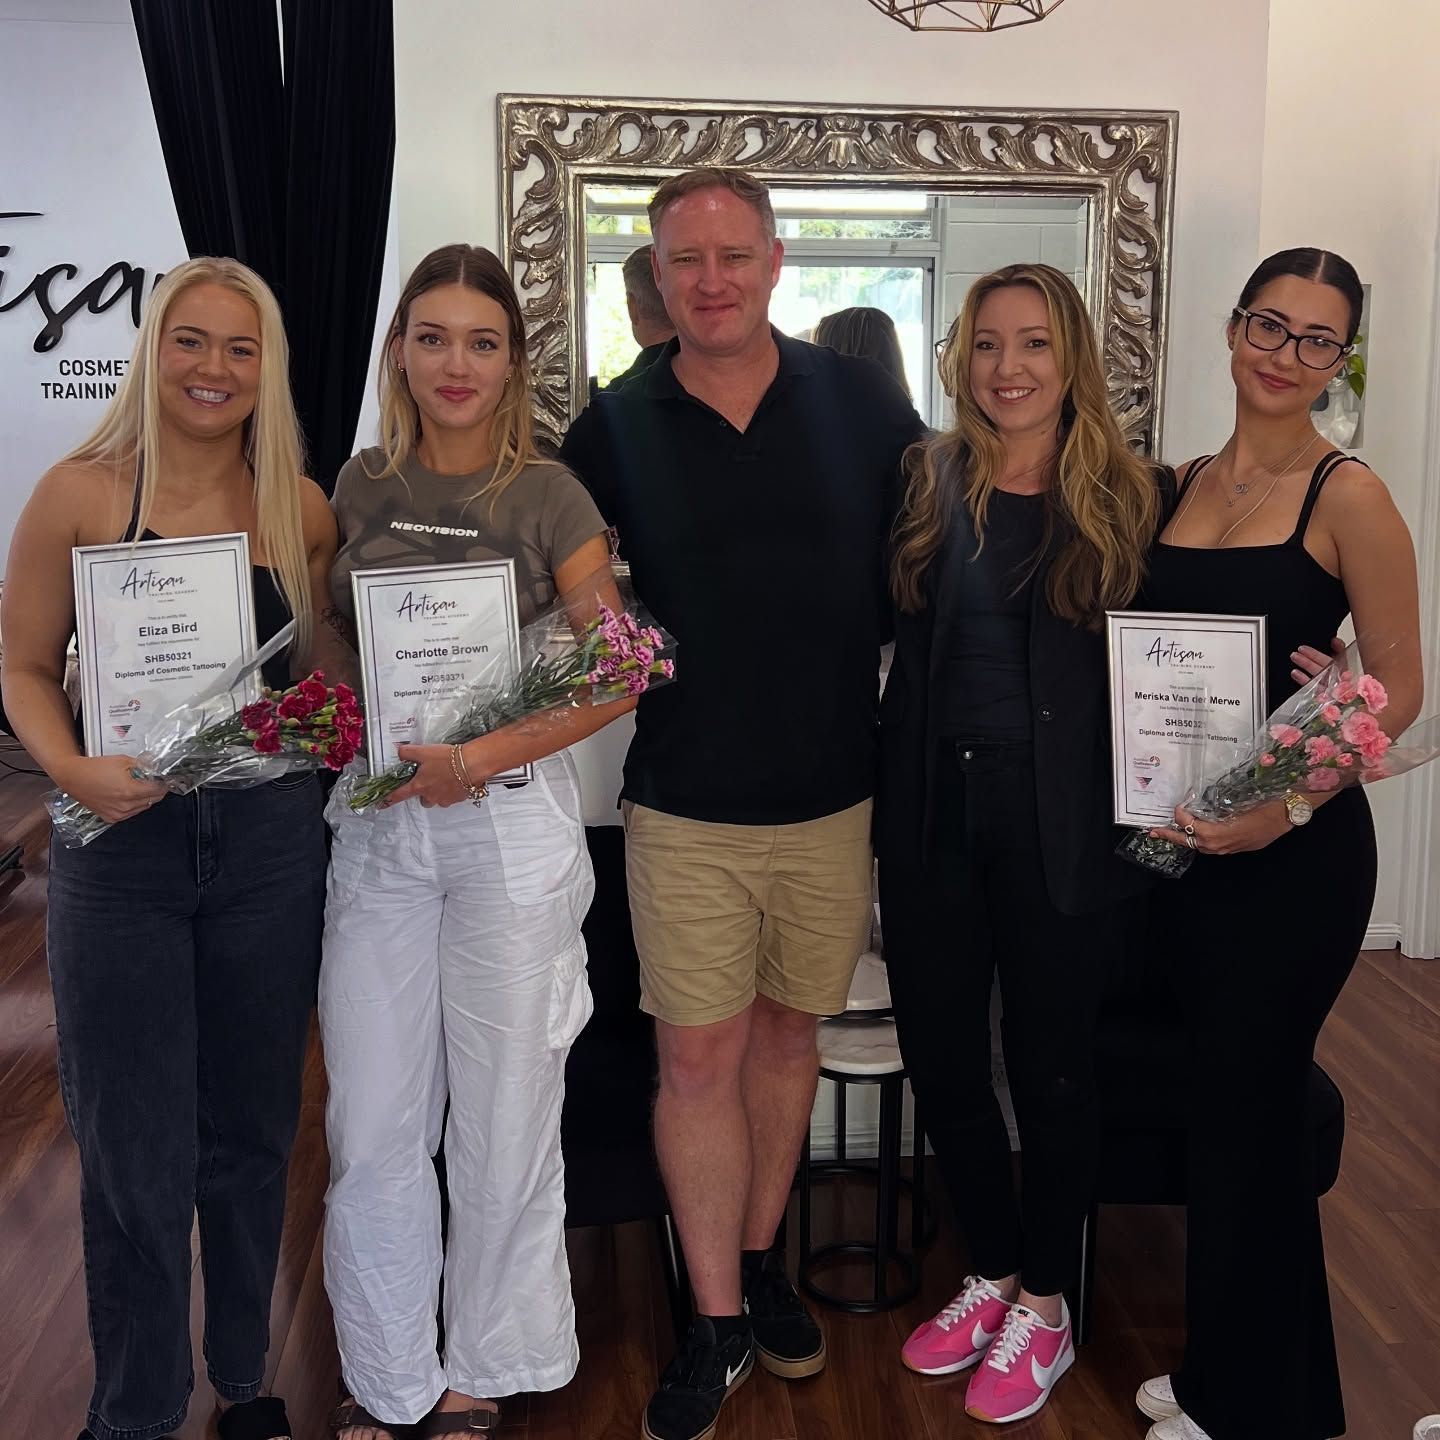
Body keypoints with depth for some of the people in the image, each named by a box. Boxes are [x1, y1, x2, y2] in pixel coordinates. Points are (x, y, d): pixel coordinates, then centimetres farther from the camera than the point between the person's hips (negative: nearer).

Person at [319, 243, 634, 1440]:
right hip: (374, 822, 3)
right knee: (372, 1119, 8)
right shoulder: (359, 487, 7)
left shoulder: (547, 495, -3)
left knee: (503, 1113, 8)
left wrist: (485, 755, -19)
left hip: (510, 821, -3)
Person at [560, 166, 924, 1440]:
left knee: (788, 1035, 15)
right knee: (699, 1056, 3)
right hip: (686, 807, -1)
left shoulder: (863, 405, -1)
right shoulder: (613, 430, -1)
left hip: (837, 797, 1)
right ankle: (718, 1323, 20)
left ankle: (762, 1261, 36)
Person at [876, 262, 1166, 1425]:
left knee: (1049, 1064, 9)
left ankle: (1045, 1307, 30)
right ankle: (995, 1271, 34)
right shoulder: (928, 484, 4)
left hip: (1061, 823, -2)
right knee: (939, 1056, 11)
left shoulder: (1129, 498, -1)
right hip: (934, 812, 3)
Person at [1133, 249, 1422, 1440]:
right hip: (1185, 838, 6)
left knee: (1248, 1112, 5)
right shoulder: (1184, 484, 8)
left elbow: (1398, 687, -10)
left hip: (1296, 847, -5)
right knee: (1226, 1103, 17)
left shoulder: (1346, 496, -9)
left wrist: (1289, 806, -20)